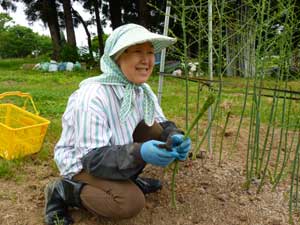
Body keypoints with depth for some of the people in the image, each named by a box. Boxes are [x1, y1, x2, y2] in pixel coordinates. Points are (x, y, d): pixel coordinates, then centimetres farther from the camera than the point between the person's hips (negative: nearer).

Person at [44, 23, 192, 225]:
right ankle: (64, 191, -5)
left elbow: (162, 124, -3)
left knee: (156, 130, -13)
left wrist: (174, 136, -28)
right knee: (132, 202, -26)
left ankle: (128, 180, 8)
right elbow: (93, 158, -29)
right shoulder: (92, 96, -31)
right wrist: (138, 153, -44)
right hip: (82, 163, -7)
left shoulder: (143, 89, -7)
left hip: (118, 152, 7)